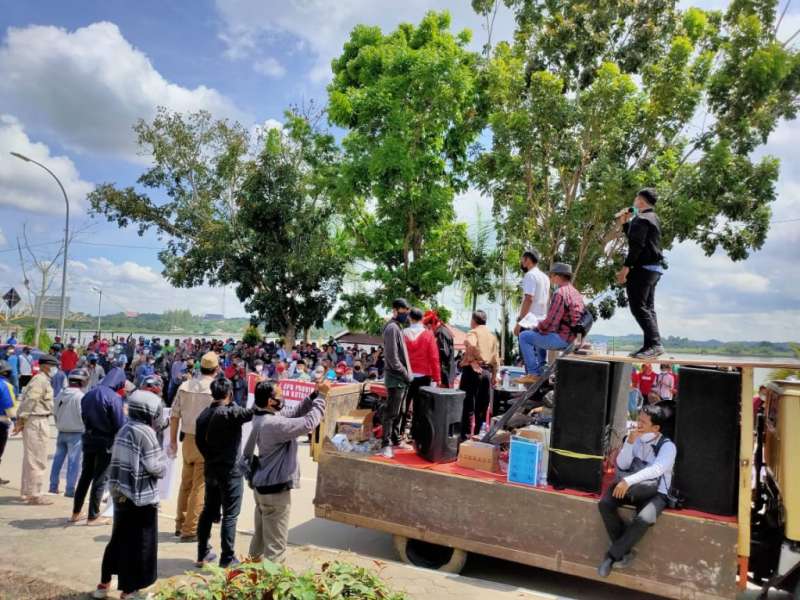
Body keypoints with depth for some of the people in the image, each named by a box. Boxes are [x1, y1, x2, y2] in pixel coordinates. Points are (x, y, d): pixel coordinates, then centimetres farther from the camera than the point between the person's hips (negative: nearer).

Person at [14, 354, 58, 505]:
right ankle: (34, 494, 1)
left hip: (37, 422, 10)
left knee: (30, 458, 18)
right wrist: (21, 421, -19)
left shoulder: (41, 380, 16)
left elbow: (27, 400, 17)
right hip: (37, 422, -10)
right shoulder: (41, 380, -15)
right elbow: (29, 401, -21)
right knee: (37, 460, -4)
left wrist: (20, 420, 15)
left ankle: (26, 491, 28)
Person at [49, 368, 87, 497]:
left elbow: (54, 412, 8)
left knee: (58, 459, 17)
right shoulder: (80, 396, -18)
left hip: (62, 432, 7)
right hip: (76, 433, -7)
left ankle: (53, 486, 26)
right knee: (73, 461, -1)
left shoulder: (60, 394, 2)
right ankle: (70, 489, 1)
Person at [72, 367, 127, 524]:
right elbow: (120, 425, -17)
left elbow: (84, 417, 13)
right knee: (100, 479, 5)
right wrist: (124, 414, 1)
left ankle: (76, 513, 26)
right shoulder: (114, 398, -19)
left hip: (89, 440, 6)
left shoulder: (89, 394, 3)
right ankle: (93, 517, 12)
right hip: (106, 443, -6)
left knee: (85, 476, 18)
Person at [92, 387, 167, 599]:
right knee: (139, 545, 5)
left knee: (118, 540, 21)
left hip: (121, 494, 8)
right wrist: (162, 457, 1)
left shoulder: (124, 430, 7)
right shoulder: (145, 433, -17)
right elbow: (157, 468, -17)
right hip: (141, 498, -8)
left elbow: (119, 460, 13)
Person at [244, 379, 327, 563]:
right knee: (275, 542, 1)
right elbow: (309, 423, -27)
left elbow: (295, 413, 6)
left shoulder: (263, 418, 3)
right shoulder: (274, 424, -27)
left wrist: (314, 395, -6)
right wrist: (321, 396, -19)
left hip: (262, 485, 10)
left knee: (261, 535, 25)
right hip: (275, 488, -10)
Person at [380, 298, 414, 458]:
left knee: (397, 412, 15)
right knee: (391, 413, -4)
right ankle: (386, 444, 2)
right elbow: (392, 357, -20)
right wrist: (406, 374, -15)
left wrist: (407, 374, 11)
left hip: (402, 378, 9)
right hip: (396, 378, -9)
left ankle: (395, 439, 24)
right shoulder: (392, 328, -14)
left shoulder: (398, 327, 16)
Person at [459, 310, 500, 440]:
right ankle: (479, 434, 17)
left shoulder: (473, 333, -4)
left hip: (473, 370, -6)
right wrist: (493, 376, 21)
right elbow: (496, 360, 16)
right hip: (487, 371, 6)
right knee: (482, 407, 12)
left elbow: (471, 344, -29)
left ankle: (465, 436, -2)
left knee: (468, 405, -2)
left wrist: (470, 360, -17)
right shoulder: (492, 336, 16)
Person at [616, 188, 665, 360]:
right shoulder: (652, 218, 20)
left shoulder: (641, 219, -12)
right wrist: (625, 223, 22)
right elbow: (633, 237, 26)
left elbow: (637, 245, -21)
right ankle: (652, 345, 12)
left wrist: (626, 267, -23)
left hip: (643, 268, -10)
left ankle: (654, 344, -17)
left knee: (638, 307, -11)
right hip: (653, 268, 10)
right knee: (648, 307, 11)